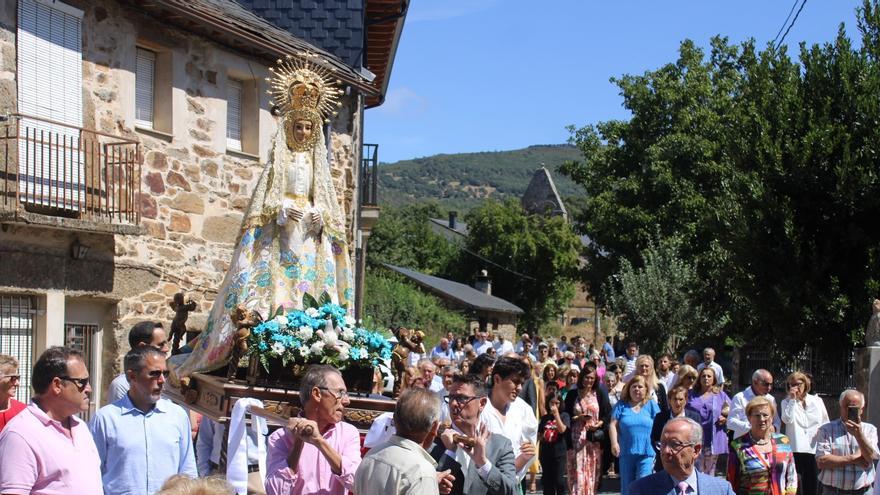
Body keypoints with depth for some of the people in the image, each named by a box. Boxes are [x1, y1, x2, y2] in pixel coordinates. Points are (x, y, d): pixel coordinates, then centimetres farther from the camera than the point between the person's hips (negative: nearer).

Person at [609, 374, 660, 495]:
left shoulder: (651, 405, 7)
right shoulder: (621, 405, 7)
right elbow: (613, 425, 1)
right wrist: (614, 443, -12)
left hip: (646, 453, -2)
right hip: (626, 453, 2)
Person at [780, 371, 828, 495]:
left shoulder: (817, 401, 10)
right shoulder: (787, 402, 4)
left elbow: (826, 423, 16)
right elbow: (787, 419, -14)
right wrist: (792, 399, -12)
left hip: (815, 449, 2)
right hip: (796, 449, -2)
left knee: (812, 484, 6)